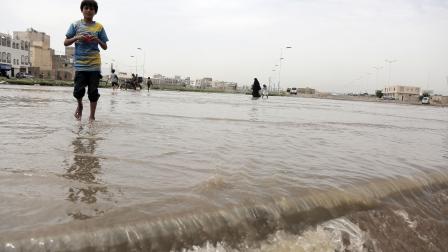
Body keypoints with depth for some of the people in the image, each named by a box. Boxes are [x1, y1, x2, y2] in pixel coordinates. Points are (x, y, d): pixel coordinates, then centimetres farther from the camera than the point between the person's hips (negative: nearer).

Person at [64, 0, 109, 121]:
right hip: (80, 64, 0)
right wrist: (77, 38, -9)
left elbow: (105, 47, 9)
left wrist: (97, 40, -9)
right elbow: (65, 43, 7)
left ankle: (92, 116, 14)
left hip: (95, 65, 0)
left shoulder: (99, 27, 7)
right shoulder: (76, 25, 7)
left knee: (93, 92, 2)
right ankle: (80, 105, 26)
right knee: (78, 91, -7)